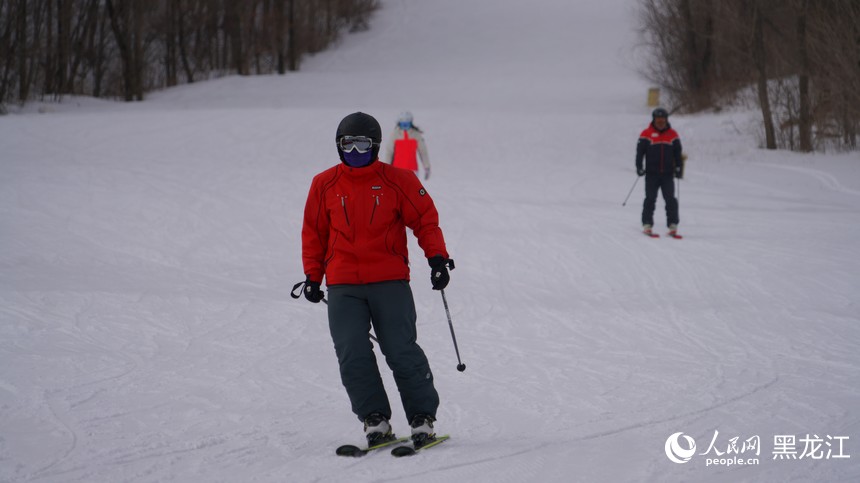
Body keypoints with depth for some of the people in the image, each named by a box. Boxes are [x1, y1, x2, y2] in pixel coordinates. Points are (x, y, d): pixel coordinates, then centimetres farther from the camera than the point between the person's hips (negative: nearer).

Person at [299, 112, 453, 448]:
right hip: (342, 287, 2)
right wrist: (312, 275, 12)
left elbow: (426, 220, 5)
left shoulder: (397, 181, 2)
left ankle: (422, 419, 3)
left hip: (390, 282, -2)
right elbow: (313, 233, 16)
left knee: (402, 352, -6)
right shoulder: (324, 185, 8)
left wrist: (437, 258, -6)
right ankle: (375, 420, 1)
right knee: (352, 356, -7)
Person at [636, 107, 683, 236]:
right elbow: (640, 151, 2)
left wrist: (678, 168, 7)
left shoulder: (672, 135, 9)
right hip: (651, 174, -2)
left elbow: (677, 153, 16)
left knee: (670, 199, -4)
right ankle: (647, 224, 6)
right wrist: (639, 167, -8)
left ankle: (673, 225, -2)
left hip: (667, 174, 2)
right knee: (650, 199, -2)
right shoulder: (646, 134, 1)